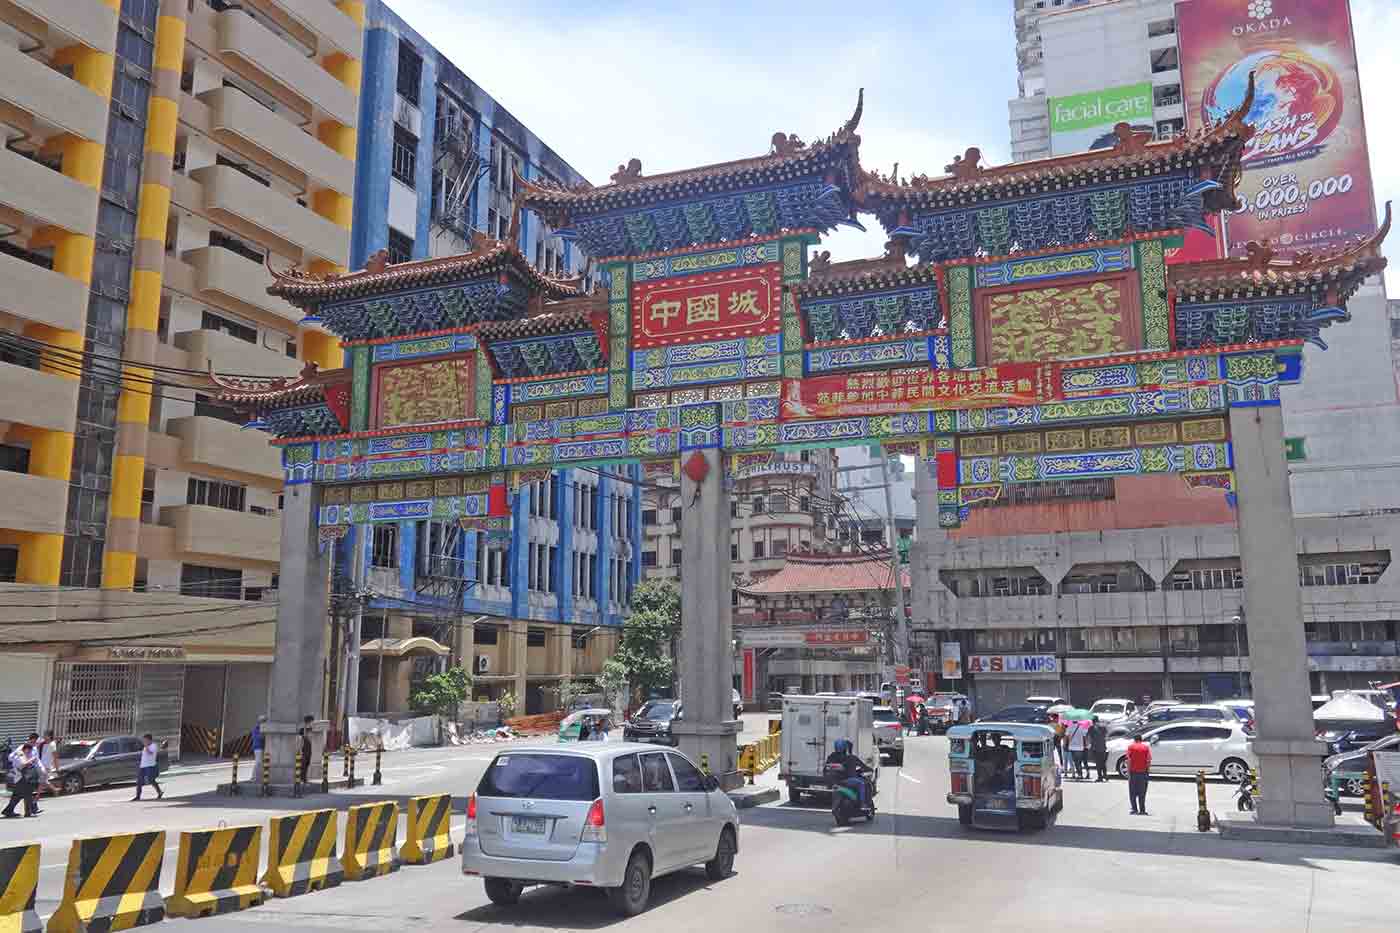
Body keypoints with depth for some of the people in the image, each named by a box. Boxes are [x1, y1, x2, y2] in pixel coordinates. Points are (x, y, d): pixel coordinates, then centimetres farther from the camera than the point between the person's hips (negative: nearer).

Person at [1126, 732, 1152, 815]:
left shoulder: (1131, 747, -1)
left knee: (1133, 792, 8)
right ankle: (1142, 810, 6)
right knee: (1142, 793, 7)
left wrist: (1128, 771, -4)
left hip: (1133, 772, -1)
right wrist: (1148, 771, 2)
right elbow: (1149, 760, -4)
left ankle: (1134, 809, 3)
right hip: (1143, 772, 1)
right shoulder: (1146, 747, 3)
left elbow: (1129, 760, -7)